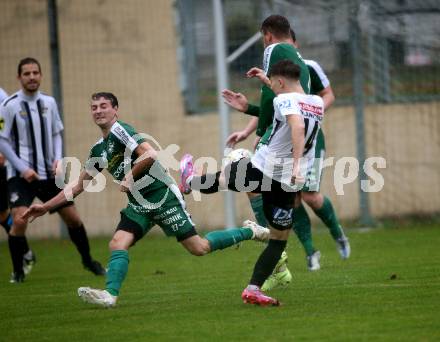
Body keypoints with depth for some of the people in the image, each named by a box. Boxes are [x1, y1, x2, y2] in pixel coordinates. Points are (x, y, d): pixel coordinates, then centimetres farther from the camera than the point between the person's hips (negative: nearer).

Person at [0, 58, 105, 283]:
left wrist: (57, 159, -1)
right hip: (21, 175, -4)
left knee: (73, 218, 8)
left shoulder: (48, 103, 5)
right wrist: (23, 169, -14)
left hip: (49, 173, 4)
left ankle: (87, 260, 30)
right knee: (19, 220, -21)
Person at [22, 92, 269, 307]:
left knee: (199, 248, -6)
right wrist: (46, 207, 19)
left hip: (164, 198, -8)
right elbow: (79, 186, 22)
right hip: (139, 206, 8)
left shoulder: (120, 130, -11)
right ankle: (110, 294, -23)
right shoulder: (99, 150, 14)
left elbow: (150, 154, -26)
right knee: (117, 244, -14)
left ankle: (249, 231, 11)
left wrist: (129, 177, -16)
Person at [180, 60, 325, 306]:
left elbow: (297, 126, -33)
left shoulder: (284, 100, -12)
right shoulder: (318, 104, 9)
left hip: (261, 169, -4)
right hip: (289, 183, 4)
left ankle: (190, 181, 60)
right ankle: (254, 288, 8)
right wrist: (267, 81, 38)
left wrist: (296, 163, -38)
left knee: (223, 177, 29)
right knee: (280, 238, 13)